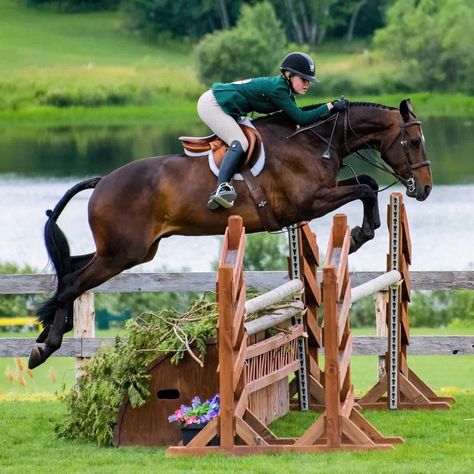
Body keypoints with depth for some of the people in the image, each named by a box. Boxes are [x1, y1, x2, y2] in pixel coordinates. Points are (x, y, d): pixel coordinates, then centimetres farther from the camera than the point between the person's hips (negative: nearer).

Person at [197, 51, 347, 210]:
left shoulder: (285, 89, 8)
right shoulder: (277, 88, -21)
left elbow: (294, 119, 14)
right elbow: (301, 118, -23)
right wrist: (330, 106, -19)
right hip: (211, 105, -11)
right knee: (240, 143, -24)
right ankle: (221, 188, -39)